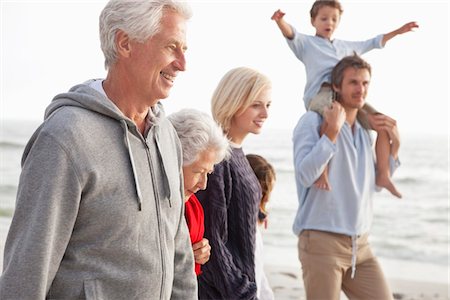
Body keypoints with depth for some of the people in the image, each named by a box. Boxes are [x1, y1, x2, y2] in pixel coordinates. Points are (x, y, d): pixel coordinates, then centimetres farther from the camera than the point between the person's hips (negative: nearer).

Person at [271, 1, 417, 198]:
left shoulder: (346, 46, 33)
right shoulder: (306, 43, 16)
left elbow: (373, 43, 42)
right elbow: (290, 34, -4)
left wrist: (397, 32, 41)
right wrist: (280, 21, -26)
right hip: (320, 93, -6)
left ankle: (383, 175, -2)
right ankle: (322, 169, -40)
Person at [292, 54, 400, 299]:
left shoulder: (364, 133, 15)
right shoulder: (313, 121, -5)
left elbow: (374, 184, 18)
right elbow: (305, 175, -17)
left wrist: (394, 145, 9)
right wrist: (332, 132, -18)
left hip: (360, 245, 7)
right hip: (322, 241, -6)